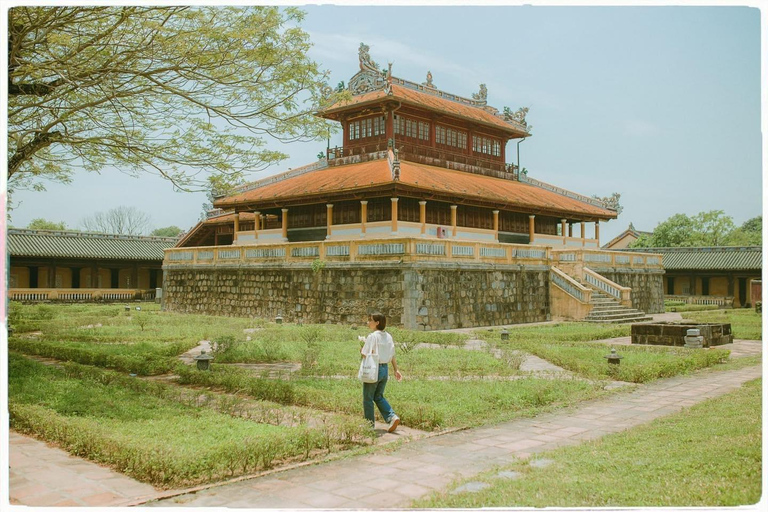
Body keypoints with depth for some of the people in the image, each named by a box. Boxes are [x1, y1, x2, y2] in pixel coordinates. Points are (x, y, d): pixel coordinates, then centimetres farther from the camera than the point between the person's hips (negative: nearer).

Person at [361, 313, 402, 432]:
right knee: (379, 397, 19)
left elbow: (365, 355, -18)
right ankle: (392, 417, 3)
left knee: (368, 398, 8)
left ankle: (370, 424, 15)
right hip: (385, 369, 7)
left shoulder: (372, 336, -16)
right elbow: (392, 355, 10)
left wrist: (361, 350, 2)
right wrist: (396, 370, 15)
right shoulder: (388, 336, 6)